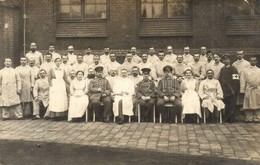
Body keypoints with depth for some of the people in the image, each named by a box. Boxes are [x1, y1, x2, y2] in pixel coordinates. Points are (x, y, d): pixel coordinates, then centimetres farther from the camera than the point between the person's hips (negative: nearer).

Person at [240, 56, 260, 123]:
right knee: (248, 105, 0)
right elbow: (242, 81, 3)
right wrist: (242, 90, -2)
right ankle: (249, 118, 7)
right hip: (248, 90, -1)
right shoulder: (245, 70, 5)